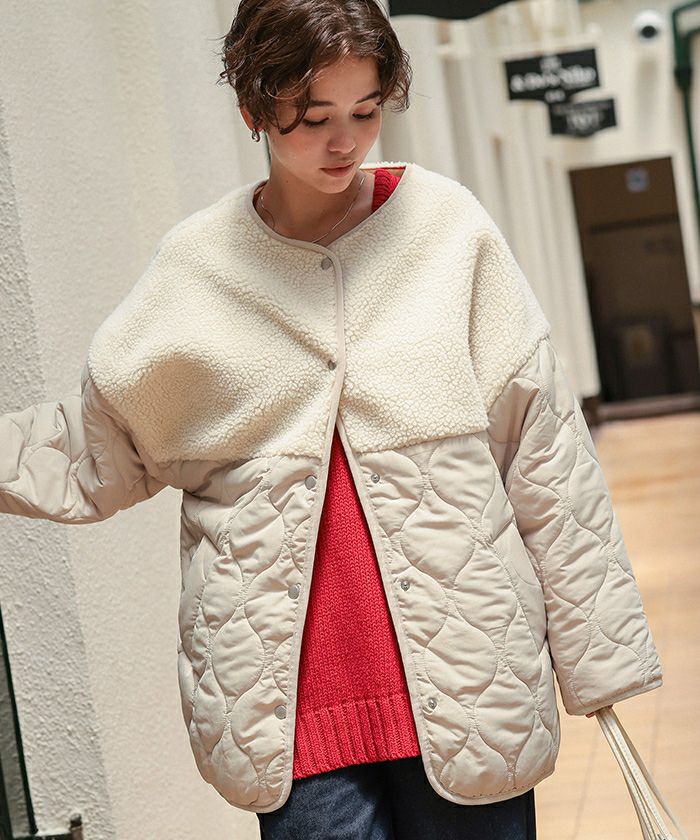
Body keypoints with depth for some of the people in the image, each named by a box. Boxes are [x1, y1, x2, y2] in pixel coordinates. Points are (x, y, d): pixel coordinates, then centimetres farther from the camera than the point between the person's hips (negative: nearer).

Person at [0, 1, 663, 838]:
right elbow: (96, 453, 12)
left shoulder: (445, 225, 0)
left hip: (461, 683, 0)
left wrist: (597, 650, 2)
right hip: (288, 703, 0)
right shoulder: (193, 267, 2)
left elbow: (545, 454, 2)